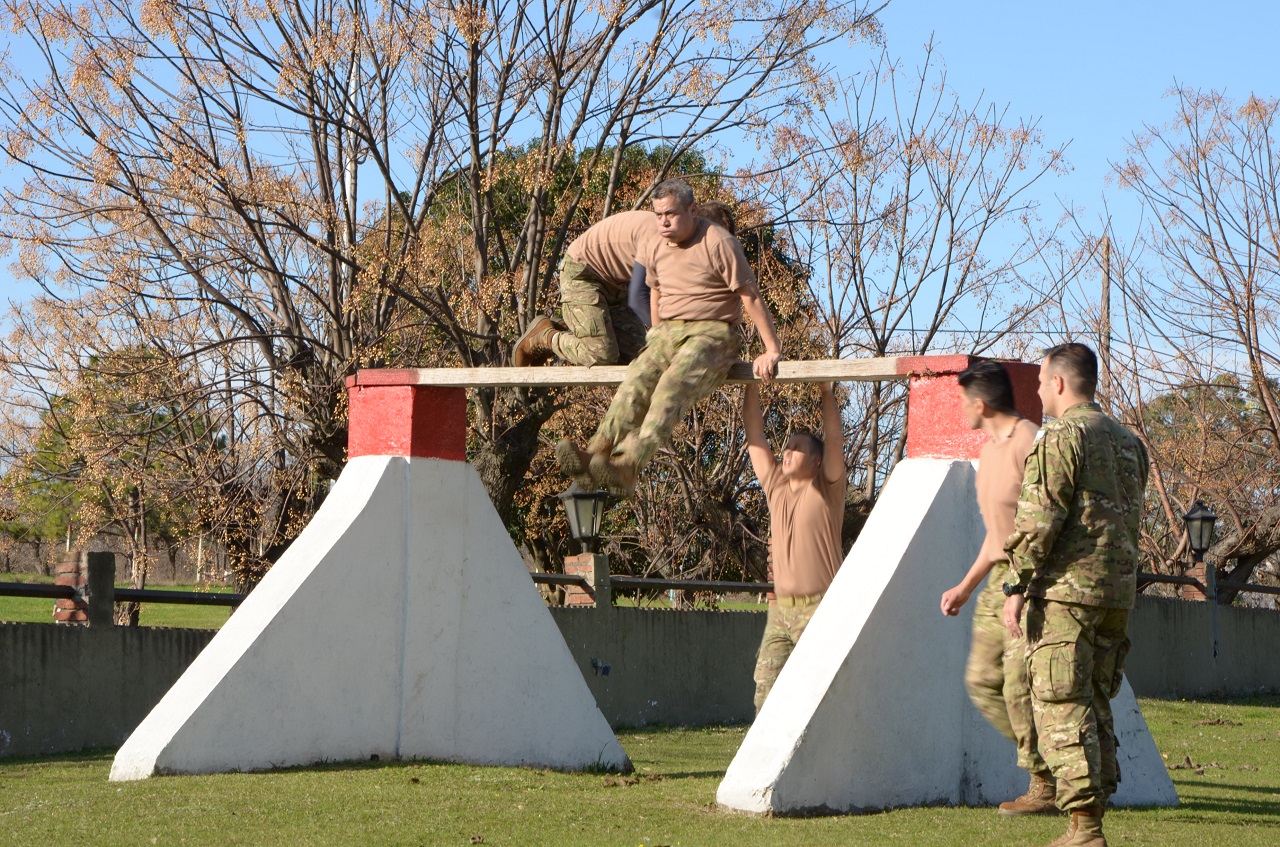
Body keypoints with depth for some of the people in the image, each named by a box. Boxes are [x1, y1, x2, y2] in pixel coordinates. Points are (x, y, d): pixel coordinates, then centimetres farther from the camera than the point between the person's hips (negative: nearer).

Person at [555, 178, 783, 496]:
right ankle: (595, 454, -41)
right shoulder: (656, 252, 12)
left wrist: (772, 350, -12)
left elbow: (751, 298, -9)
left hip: (712, 333, -6)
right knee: (636, 380, -24)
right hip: (668, 332, 6)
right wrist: (657, 342, 33)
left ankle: (628, 467, -51)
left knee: (673, 385, -33)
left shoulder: (719, 244, -9)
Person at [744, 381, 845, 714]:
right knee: (766, 689, -2)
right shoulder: (776, 486, 15)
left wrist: (826, 392, -16)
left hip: (819, 609, -5)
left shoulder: (826, 489, 2)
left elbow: (833, 439, -11)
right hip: (781, 608, 5)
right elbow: (755, 435, 13)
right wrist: (751, 388, 8)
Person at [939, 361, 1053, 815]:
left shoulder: (1029, 443, -14)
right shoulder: (990, 449, 18)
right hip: (999, 578, 10)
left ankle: (1046, 787, -1)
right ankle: (1044, 758, 17)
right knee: (982, 679, 7)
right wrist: (966, 585, 24)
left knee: (1019, 684, -10)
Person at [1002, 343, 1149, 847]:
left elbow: (1039, 518, -14)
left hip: (1066, 588, -8)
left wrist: (1018, 586, -11)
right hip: (1118, 592, 8)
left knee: (1061, 708, -7)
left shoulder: (1061, 437, -9)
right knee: (1095, 706, 15)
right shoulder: (1129, 442, 17)